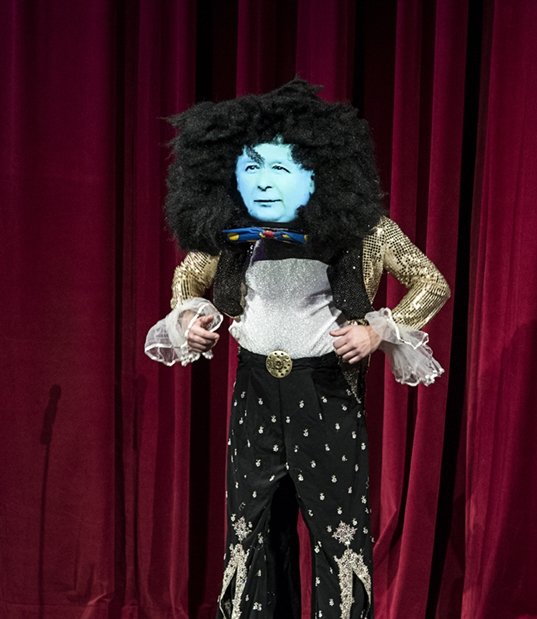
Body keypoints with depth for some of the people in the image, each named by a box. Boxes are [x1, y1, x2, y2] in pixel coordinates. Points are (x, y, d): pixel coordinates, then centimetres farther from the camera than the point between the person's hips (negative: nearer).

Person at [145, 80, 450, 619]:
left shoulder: (359, 227, -14)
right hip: (256, 389, 3)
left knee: (338, 524, 4)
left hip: (328, 389, -3)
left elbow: (431, 284, -3)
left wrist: (379, 330, -16)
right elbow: (188, 275, 16)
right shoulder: (230, 233, -5)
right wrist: (187, 316, -4)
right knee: (252, 520, 13)